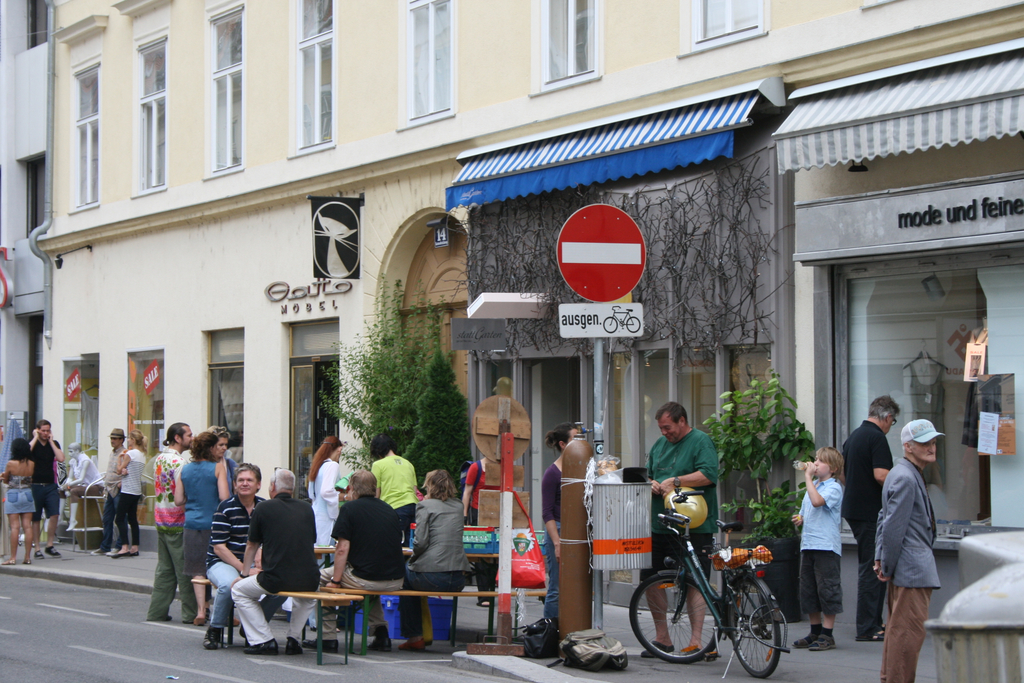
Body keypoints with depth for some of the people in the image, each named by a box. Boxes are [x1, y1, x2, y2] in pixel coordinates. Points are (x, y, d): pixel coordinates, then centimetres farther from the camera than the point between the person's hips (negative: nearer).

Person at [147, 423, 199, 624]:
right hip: (178, 523, -8)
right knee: (185, 570, -2)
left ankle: (157, 611, 13)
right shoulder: (179, 462, -17)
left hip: (161, 520, 8)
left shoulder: (159, 459, 11)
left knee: (164, 568, 12)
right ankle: (190, 613, 3)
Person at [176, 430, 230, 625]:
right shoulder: (218, 467, -8)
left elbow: (178, 501, 6)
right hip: (213, 523, -3)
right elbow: (224, 497, -15)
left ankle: (200, 611, 2)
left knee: (197, 569, 7)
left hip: (192, 524, 4)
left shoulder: (184, 470, 6)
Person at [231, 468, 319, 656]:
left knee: (239, 590, 21)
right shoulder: (307, 509, 14)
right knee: (308, 595, 39)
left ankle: (264, 641, 13)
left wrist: (244, 574, 33)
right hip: (309, 580, 4)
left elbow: (252, 546, 15)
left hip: (276, 580, -4)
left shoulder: (264, 508, 3)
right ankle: (293, 639, 26)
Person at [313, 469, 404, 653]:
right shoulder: (390, 510, 15)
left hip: (365, 579, -6)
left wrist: (335, 580, -2)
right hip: (396, 581, 6)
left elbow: (342, 549, -9)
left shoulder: (350, 508, -2)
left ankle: (329, 638, 14)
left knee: (322, 576, 17)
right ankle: (381, 632, 26)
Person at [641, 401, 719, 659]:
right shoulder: (660, 444, 18)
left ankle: (695, 640, 1)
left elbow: (709, 475, -18)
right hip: (659, 526, 8)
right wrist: (652, 484, -1)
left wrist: (674, 481, -17)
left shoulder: (701, 442, -5)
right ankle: (662, 638, 21)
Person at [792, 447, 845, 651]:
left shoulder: (833, 488, -9)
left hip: (826, 546, -9)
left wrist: (808, 477, -20)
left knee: (827, 589, -4)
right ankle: (815, 632, 20)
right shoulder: (813, 486, 17)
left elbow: (817, 501, -28)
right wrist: (800, 519, 5)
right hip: (808, 544, 9)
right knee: (808, 589, 11)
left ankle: (827, 635, 1)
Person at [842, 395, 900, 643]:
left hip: (854, 508, 9)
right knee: (871, 569, -6)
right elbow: (881, 475, -24)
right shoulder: (877, 437, -14)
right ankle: (867, 628, -5)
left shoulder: (854, 436, 15)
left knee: (871, 567, 16)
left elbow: (845, 473, 22)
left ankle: (873, 622, 20)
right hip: (871, 511, -9)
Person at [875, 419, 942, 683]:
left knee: (898, 629, 16)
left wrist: (881, 558, 15)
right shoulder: (905, 478, -17)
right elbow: (893, 527, -19)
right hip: (912, 570, -11)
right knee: (909, 631, -9)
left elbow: (885, 519, 21)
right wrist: (887, 566, -12)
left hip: (911, 568, 11)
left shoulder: (911, 475, 18)